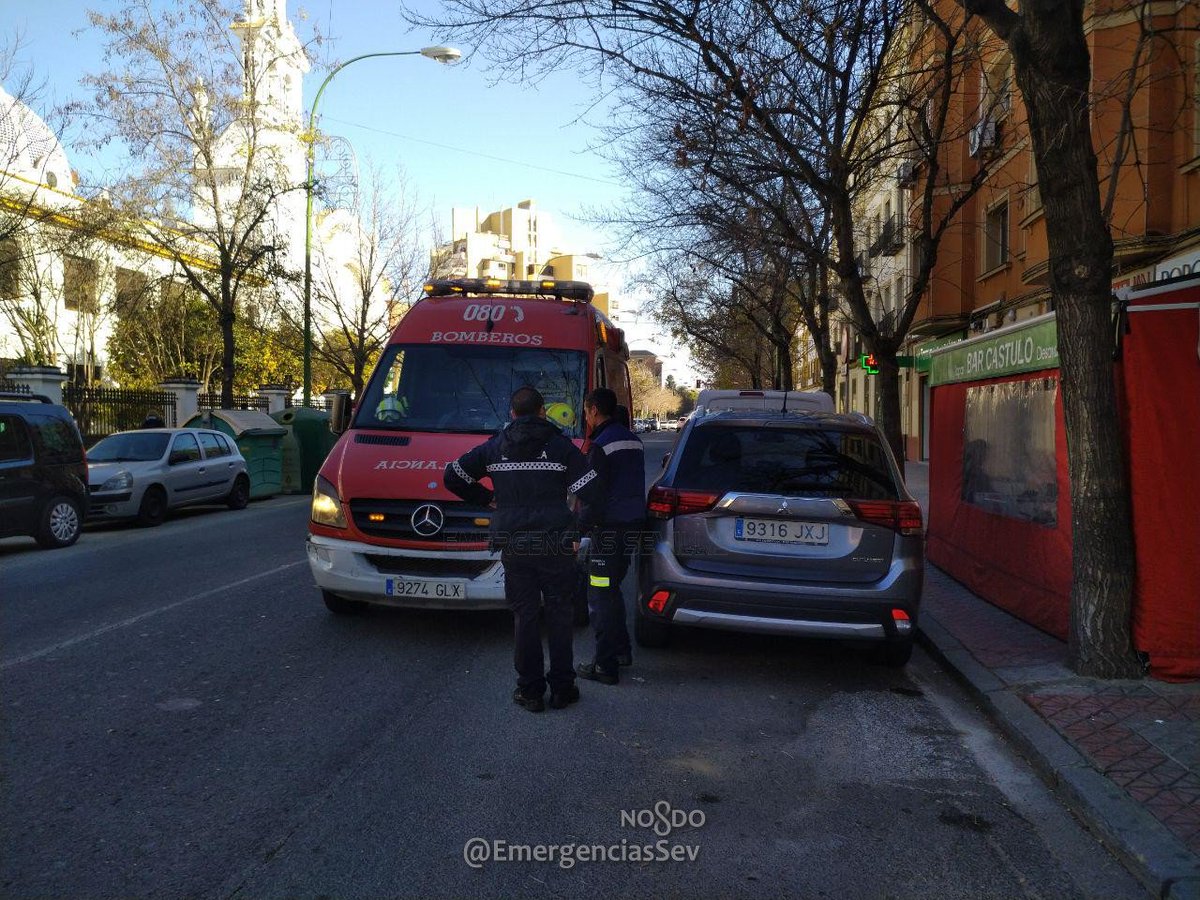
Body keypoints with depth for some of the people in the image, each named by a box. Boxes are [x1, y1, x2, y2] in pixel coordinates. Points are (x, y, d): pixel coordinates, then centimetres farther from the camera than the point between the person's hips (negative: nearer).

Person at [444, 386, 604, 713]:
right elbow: (592, 492, -10)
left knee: (524, 616, 10)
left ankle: (530, 690, 13)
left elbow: (452, 477, 10)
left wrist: (487, 498, 18)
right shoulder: (561, 446, -2)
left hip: (514, 546, 2)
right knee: (559, 614, 10)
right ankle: (561, 687, 15)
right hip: (555, 545, -1)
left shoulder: (495, 447, 6)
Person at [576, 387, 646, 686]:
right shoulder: (633, 440, 13)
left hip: (609, 530, -9)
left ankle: (605, 666, 2)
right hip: (633, 526, 9)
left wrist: (579, 529, -11)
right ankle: (621, 650, 30)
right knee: (612, 590, 22)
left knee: (600, 597, -2)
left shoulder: (601, 446, -16)